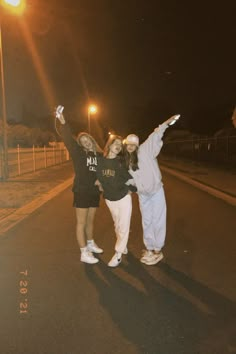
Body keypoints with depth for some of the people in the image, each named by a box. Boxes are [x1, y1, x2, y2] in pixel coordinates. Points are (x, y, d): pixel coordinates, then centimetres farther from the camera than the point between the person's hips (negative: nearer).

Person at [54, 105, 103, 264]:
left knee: (90, 220, 19)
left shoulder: (99, 155, 6)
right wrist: (63, 122, -33)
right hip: (81, 191, -5)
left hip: (94, 192, 5)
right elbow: (68, 139, -20)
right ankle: (84, 253, 7)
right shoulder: (78, 153, -6)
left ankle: (90, 243, 38)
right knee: (81, 222, 1)